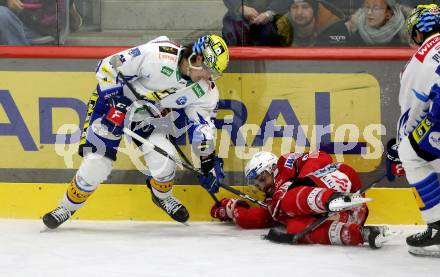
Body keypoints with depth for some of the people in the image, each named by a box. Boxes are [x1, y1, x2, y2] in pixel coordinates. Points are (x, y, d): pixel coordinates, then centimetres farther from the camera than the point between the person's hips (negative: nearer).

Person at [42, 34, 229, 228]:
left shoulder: (205, 90, -12)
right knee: (96, 163, -11)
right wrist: (114, 101, -27)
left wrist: (209, 161, -5)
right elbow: (109, 67, -25)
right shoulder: (158, 55, -32)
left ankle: (163, 196, 17)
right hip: (113, 102, -5)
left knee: (164, 158, -16)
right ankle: (67, 208, 11)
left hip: (149, 115, 5)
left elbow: (202, 124, -1)